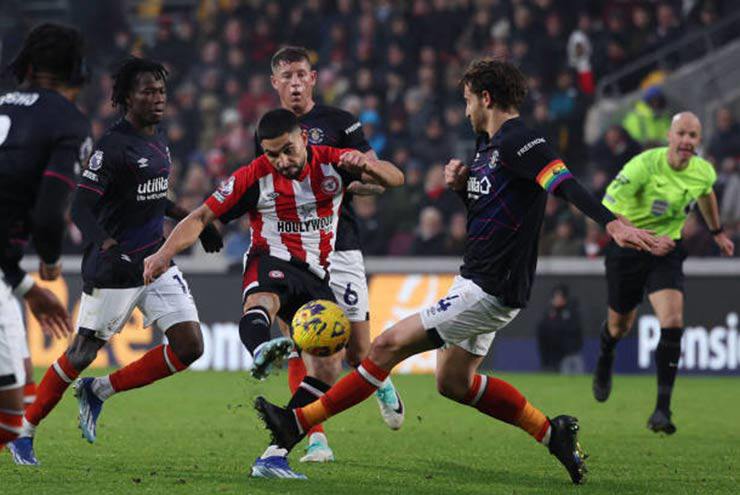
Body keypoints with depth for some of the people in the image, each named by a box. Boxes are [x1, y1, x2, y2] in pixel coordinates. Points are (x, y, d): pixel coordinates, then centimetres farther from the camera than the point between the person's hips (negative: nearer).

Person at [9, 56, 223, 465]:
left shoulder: (157, 141, 10)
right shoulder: (113, 146, -16)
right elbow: (81, 207, -21)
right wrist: (109, 248, -35)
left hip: (157, 262, 8)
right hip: (114, 271, -8)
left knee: (190, 347, -4)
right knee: (81, 354, 1)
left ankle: (98, 392, 10)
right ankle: (24, 433, 18)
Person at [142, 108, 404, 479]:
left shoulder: (331, 163, 0)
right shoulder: (254, 177, -5)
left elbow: (395, 180, -7)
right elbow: (202, 216, -1)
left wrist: (366, 164, -30)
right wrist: (165, 253, -17)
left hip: (316, 277, 4)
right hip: (272, 262, -4)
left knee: (326, 369, -8)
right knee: (262, 298, -41)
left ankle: (274, 455, -7)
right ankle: (263, 352, -78)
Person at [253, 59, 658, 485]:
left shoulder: (518, 142, -16)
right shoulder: (489, 145, 15)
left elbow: (566, 184, -29)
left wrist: (613, 222, -43)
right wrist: (461, 185, 5)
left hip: (489, 293, -11)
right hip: (478, 284, 11)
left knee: (389, 345, -9)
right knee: (454, 382, 18)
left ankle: (299, 423, -4)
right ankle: (553, 433, 20)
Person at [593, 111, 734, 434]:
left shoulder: (704, 172, -7)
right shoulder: (644, 165, -23)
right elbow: (608, 208, -24)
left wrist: (717, 232, 30)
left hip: (667, 252, 2)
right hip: (627, 249, -2)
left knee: (672, 323, -20)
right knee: (619, 325, 15)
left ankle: (662, 409, -18)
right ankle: (605, 361, 54)